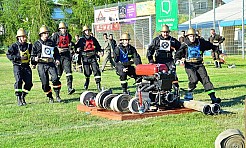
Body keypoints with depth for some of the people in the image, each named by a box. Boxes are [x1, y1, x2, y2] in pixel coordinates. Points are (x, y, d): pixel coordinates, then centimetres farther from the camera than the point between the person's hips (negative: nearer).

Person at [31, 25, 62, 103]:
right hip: (41, 65, -1)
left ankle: (57, 96, -9)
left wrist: (57, 59, 1)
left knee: (55, 78, -19)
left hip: (51, 64, 1)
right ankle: (50, 97, 14)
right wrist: (35, 59, -16)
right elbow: (32, 56, 7)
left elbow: (57, 53, 21)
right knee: (45, 83, -2)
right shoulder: (37, 44, 6)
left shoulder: (51, 43, 13)